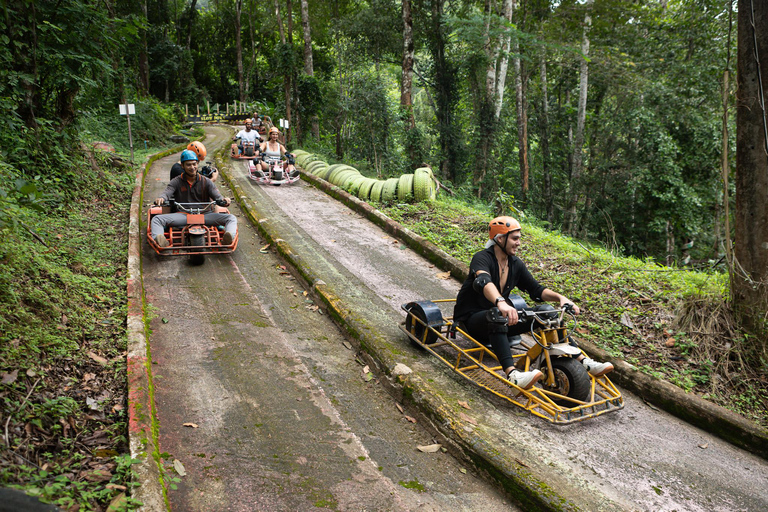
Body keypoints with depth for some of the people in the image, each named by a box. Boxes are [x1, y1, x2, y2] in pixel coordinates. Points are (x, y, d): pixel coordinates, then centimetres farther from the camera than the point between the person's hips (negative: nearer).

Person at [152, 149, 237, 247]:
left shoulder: (206, 182, 11)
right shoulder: (176, 182, 9)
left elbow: (217, 196, -2)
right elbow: (167, 192, -8)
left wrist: (223, 200, -28)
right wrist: (161, 198, -35)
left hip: (204, 215, 0)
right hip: (183, 215, 0)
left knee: (231, 218, -22)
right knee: (157, 219, -23)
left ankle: (227, 239, -53)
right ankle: (159, 240, -53)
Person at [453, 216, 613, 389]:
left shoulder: (515, 264, 7)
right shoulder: (482, 258, -17)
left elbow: (536, 289, 7)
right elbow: (483, 281, -38)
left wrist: (560, 297, -12)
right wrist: (501, 303, -57)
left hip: (500, 322, 7)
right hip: (472, 319, -7)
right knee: (496, 315, -41)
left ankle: (583, 362, -10)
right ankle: (512, 373, -56)